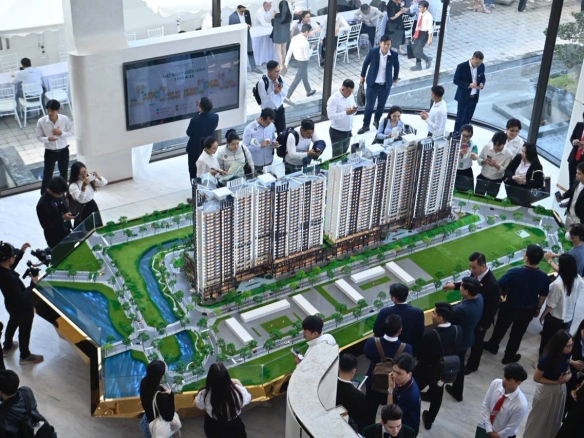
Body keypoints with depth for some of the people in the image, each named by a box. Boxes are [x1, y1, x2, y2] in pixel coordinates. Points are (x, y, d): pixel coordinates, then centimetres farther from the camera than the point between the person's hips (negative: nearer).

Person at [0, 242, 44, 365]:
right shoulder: (10, 278, -41)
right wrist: (33, 284, -27)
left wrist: (21, 252, -4)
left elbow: (11, 267, 7)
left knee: (12, 324, 34)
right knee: (24, 331, 17)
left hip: (11, 305, 8)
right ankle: (25, 356, 40)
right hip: (23, 308, -8)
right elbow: (21, 298, -35)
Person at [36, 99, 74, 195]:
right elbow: (39, 137, -7)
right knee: (47, 175, 4)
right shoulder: (41, 121, -17)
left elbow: (71, 132, -1)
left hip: (63, 150, 2)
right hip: (50, 152, -2)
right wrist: (48, 139, -27)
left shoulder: (65, 119, -15)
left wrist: (61, 133, -21)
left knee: (64, 173, 20)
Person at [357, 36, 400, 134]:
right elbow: (366, 63, 2)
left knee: (381, 105, 15)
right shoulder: (373, 51, -15)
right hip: (372, 83, -1)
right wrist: (362, 76, 10)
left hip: (386, 85, 1)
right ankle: (365, 125, 18)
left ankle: (377, 121, 39)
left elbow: (396, 66, 7)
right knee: (369, 105, 5)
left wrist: (395, 78, 20)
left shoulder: (394, 54, -13)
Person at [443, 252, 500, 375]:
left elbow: (493, 307, -25)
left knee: (476, 342, 19)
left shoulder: (492, 284, -37)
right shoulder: (476, 273, -17)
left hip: (481, 318, -6)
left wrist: (484, 324, -16)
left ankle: (472, 365, 45)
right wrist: (455, 286, -8)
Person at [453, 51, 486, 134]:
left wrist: (482, 84, -14)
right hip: (464, 96, -5)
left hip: (474, 96, 5)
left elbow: (483, 77, 10)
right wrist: (468, 85, -27)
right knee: (460, 117, 6)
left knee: (468, 117, 16)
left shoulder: (481, 66, -5)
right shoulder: (462, 66, -19)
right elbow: (456, 81, -15)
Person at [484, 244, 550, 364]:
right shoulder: (543, 277, -21)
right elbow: (543, 296, -4)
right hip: (528, 310, 2)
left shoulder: (514, 272, -32)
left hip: (509, 307, -2)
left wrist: (503, 294, 2)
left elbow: (499, 287, -21)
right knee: (517, 333, 23)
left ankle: (492, 346, 49)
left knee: (501, 328, 25)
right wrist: (538, 308, 14)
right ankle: (509, 356, 41)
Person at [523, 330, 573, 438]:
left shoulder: (566, 355, -13)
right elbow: (536, 378, -19)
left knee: (554, 417, 24)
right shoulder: (546, 359, -30)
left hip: (561, 390, 6)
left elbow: (568, 369, 6)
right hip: (546, 391, -6)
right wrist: (556, 382, -21)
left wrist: (569, 376, -16)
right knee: (539, 418, 16)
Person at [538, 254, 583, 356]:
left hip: (554, 317, -6)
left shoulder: (558, 284, -34)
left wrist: (542, 316, -5)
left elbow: (551, 305, -23)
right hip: (568, 316, 6)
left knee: (547, 339, 16)